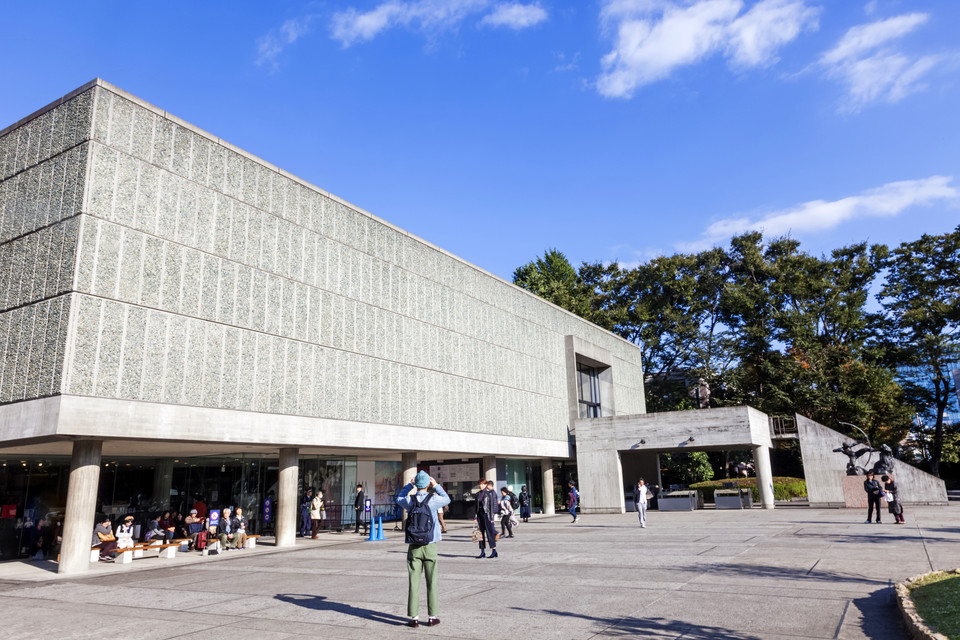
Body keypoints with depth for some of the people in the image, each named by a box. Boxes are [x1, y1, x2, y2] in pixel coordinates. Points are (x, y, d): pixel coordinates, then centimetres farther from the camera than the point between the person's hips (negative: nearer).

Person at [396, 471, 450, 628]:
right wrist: (436, 486, 17)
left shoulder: (409, 501, -5)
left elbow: (399, 499, 20)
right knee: (432, 582, 7)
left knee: (414, 582, 3)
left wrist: (409, 485, 20)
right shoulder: (433, 500, -9)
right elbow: (447, 499, 13)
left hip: (414, 547, 1)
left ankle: (414, 618, 6)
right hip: (430, 546, -1)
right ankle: (432, 617, 12)